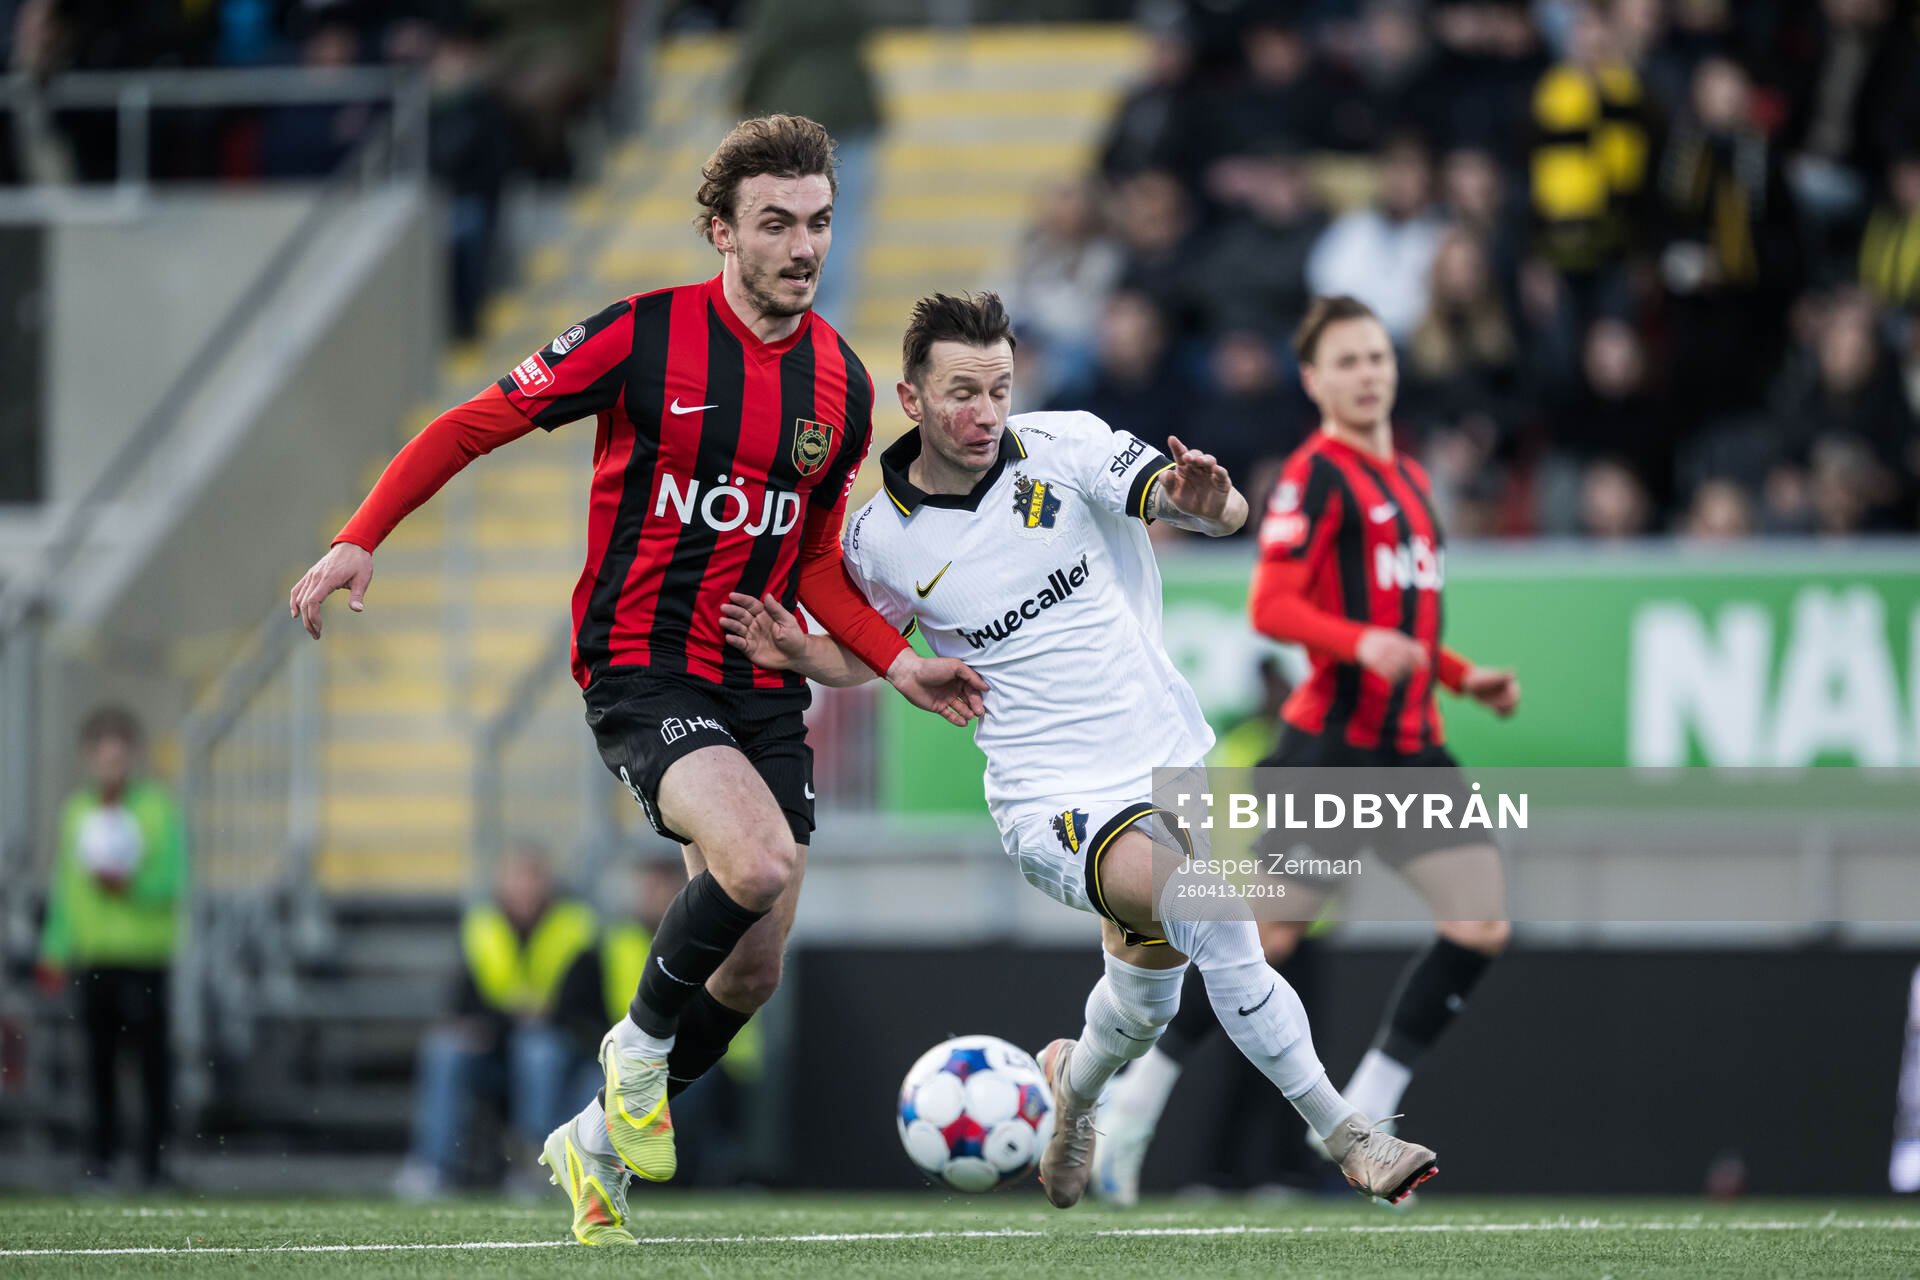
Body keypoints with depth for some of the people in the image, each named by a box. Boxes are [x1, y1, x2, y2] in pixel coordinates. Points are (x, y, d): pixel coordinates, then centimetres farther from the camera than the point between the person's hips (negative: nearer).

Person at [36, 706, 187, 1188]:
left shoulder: (159, 812, 0)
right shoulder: (76, 814, 12)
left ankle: (153, 1156, -1)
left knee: (152, 1054, -5)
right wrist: (56, 952, 12)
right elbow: (63, 889, 17)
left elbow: (171, 882, -6)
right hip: (93, 957, 3)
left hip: (145, 954, -3)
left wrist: (129, 887, -23)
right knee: (99, 1056, 3)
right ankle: (100, 1154, 8)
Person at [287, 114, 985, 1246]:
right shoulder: (645, 336, -10)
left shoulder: (843, 386, 5)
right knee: (759, 860, -30)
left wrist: (897, 662, 2)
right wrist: (362, 540, -12)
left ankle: (598, 1142, 29)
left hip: (763, 685, 6)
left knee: (753, 972, 5)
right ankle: (640, 1045, -2)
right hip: (642, 671, -6)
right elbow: (476, 425, -4)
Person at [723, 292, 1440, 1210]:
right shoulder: (879, 538, -4)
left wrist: (1207, 502, -40)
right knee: (1212, 911, -28)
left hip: (1170, 762, 3)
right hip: (1053, 802, -3)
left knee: (1145, 1000, 9)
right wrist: (799, 654, -6)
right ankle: (1344, 1136, -17)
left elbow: (1221, 512, -16)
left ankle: (1074, 1083, 48)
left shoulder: (1066, 448, -6)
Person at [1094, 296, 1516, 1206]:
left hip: (1411, 747, 8)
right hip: (1332, 744, -8)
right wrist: (1362, 643, -31)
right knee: (1268, 934, -6)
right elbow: (1270, 606, -17)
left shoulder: (1409, 480, 19)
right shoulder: (1317, 473, -7)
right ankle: (1126, 1119, 8)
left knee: (1484, 924, -5)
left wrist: (1464, 677, 19)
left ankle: (1356, 1126, 1)